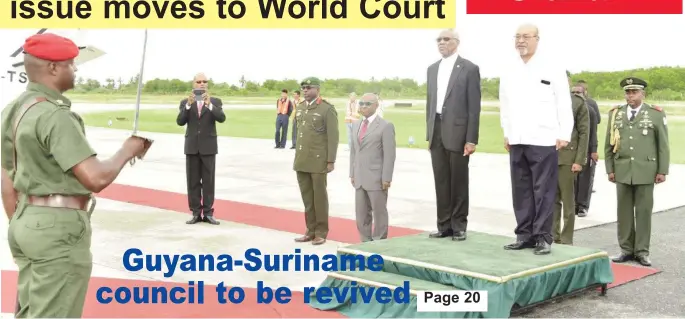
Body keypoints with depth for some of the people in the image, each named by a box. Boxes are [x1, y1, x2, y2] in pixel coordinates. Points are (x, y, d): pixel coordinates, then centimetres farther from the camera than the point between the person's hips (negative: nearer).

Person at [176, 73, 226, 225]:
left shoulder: (216, 101, 2)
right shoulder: (185, 102, 5)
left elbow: (221, 118, -15)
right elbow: (180, 122, -9)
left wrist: (209, 104, -29)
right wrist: (188, 105, -22)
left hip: (208, 147, -1)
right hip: (192, 147, 1)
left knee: (208, 181, 1)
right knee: (193, 182, 4)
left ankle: (208, 213, 6)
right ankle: (196, 213, 10)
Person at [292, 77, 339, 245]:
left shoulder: (327, 109, -10)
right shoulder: (300, 108, 11)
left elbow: (333, 136, -11)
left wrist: (331, 161, -15)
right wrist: (297, 157, 15)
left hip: (319, 160, -6)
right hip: (302, 160, 6)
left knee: (319, 196, 0)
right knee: (307, 196, 9)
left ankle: (321, 232, 10)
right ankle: (311, 230, 17)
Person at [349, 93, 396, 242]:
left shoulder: (386, 126, -7)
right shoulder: (356, 125, 15)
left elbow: (389, 154, -10)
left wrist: (386, 178, -14)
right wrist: (352, 173, 13)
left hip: (376, 178, -6)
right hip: (360, 178, 6)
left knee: (379, 213, 2)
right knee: (361, 213, 9)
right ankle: (366, 242, 19)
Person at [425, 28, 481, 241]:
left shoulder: (469, 68, -4)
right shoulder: (432, 69, 14)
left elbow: (474, 106, -7)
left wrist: (471, 139, -12)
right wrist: (429, 133, 11)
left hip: (457, 132, -5)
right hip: (437, 131, 5)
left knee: (458, 181, 2)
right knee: (441, 181, 7)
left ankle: (459, 226, 11)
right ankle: (444, 225, 14)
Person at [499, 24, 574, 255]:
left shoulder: (552, 68, -2)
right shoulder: (509, 72, 11)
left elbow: (564, 104, -3)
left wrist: (564, 135, -7)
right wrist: (506, 134, 13)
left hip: (543, 140, -5)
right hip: (517, 141, 5)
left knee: (543, 191, -2)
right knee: (521, 190, 8)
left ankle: (543, 237, 5)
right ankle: (525, 234, 16)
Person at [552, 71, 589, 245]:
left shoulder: (578, 102, 0)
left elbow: (584, 133, -3)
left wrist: (579, 160, -9)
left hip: (567, 157, -3)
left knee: (567, 201, 4)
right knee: (552, 200, 9)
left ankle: (566, 241, 10)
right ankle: (553, 237, 17)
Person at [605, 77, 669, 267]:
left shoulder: (656, 114, 0)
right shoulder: (616, 114, 7)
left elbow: (663, 145, 1)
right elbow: (608, 144, 9)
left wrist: (662, 170, -3)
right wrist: (610, 169, 5)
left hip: (646, 171, -2)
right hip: (622, 171, 2)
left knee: (643, 211, 3)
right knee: (624, 211, 6)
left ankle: (642, 251, 10)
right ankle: (626, 249, 14)